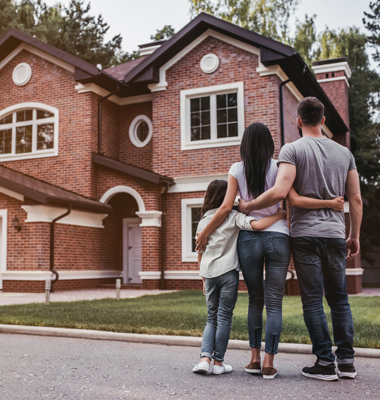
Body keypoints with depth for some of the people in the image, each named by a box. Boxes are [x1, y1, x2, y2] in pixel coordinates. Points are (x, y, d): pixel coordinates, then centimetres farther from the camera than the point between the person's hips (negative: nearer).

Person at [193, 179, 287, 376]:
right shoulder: (233, 217, -3)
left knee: (212, 318, 14)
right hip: (228, 272, -4)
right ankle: (218, 362, 9)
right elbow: (257, 225, -20)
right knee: (224, 317, 5)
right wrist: (280, 215, -6)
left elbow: (200, 253, 13)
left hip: (208, 273, 4)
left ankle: (205, 358, 1)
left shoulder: (203, 221, 10)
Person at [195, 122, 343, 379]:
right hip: (278, 237, -1)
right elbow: (294, 199, -12)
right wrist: (330, 203, -5)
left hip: (248, 238, 1)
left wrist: (204, 232, 8)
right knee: (274, 302, 3)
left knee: (255, 299, 14)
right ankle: (268, 363, 1)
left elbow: (226, 207, -2)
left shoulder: (237, 170, 3)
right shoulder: (278, 167, 0)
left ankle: (255, 358, 13)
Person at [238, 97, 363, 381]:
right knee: (339, 298, 12)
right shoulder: (344, 152, 11)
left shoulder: (293, 149, -4)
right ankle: (347, 361, 13)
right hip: (335, 233, 4)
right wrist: (354, 236, 19)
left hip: (305, 233, -4)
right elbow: (356, 200, 10)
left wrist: (248, 206, -3)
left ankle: (326, 363, 4)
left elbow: (280, 192, -17)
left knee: (313, 299, 1)